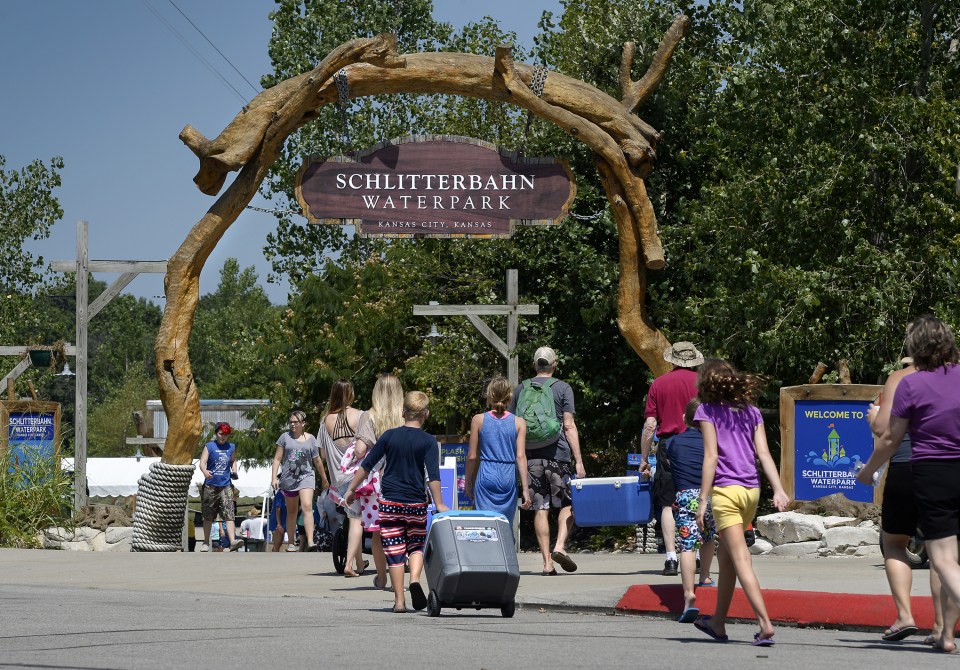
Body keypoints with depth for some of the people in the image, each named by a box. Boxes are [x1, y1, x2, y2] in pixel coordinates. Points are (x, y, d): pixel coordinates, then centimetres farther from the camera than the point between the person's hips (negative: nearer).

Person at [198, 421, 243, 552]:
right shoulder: (209, 446, -1)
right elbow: (202, 462, -10)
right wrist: (205, 472, -32)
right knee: (208, 517, 8)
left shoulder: (231, 447, 10)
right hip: (211, 486, -2)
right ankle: (206, 542, 20)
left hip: (226, 486, 2)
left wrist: (234, 470, 5)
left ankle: (232, 541, -23)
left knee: (229, 514, -12)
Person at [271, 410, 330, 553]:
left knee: (307, 506, -20)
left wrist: (324, 479, 19)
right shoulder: (285, 437, 5)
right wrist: (274, 477, -4)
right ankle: (291, 543, 22)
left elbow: (317, 461, 13)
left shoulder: (311, 439, 5)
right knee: (292, 511, 11)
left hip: (306, 476, -2)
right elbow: (277, 459, 5)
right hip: (289, 478, 2)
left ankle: (310, 542, -28)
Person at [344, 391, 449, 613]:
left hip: (389, 501, 1)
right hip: (416, 503, -1)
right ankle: (415, 579, -13)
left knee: (394, 550, 3)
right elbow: (433, 475, -11)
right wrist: (439, 504, -9)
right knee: (416, 545, 15)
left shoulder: (389, 436, 2)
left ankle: (399, 600, 2)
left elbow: (367, 465, 5)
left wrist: (352, 489, 14)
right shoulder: (428, 441, -3)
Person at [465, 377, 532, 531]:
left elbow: (472, 456, 1)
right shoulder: (519, 422, -1)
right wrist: (525, 489, -4)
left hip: (486, 478, -1)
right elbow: (520, 457, -6)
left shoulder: (478, 420, -1)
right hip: (508, 478, 1)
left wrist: (468, 483, 13)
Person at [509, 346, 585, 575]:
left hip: (531, 454, 3)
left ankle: (547, 561, 1)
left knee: (540, 508, 4)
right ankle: (560, 545, -12)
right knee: (567, 503, 9)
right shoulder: (562, 388, 0)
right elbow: (569, 426, -5)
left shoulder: (520, 389, 11)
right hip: (558, 453, -3)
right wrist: (579, 460, -6)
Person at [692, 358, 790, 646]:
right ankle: (718, 623, 29)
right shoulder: (751, 411, 14)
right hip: (752, 490, 6)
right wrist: (778, 490, -3)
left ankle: (766, 625, -21)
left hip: (726, 490, -6)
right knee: (725, 557, 19)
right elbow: (763, 453, 4)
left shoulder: (708, 411, -2)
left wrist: (703, 500, -9)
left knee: (740, 560, -9)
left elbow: (711, 457, -9)